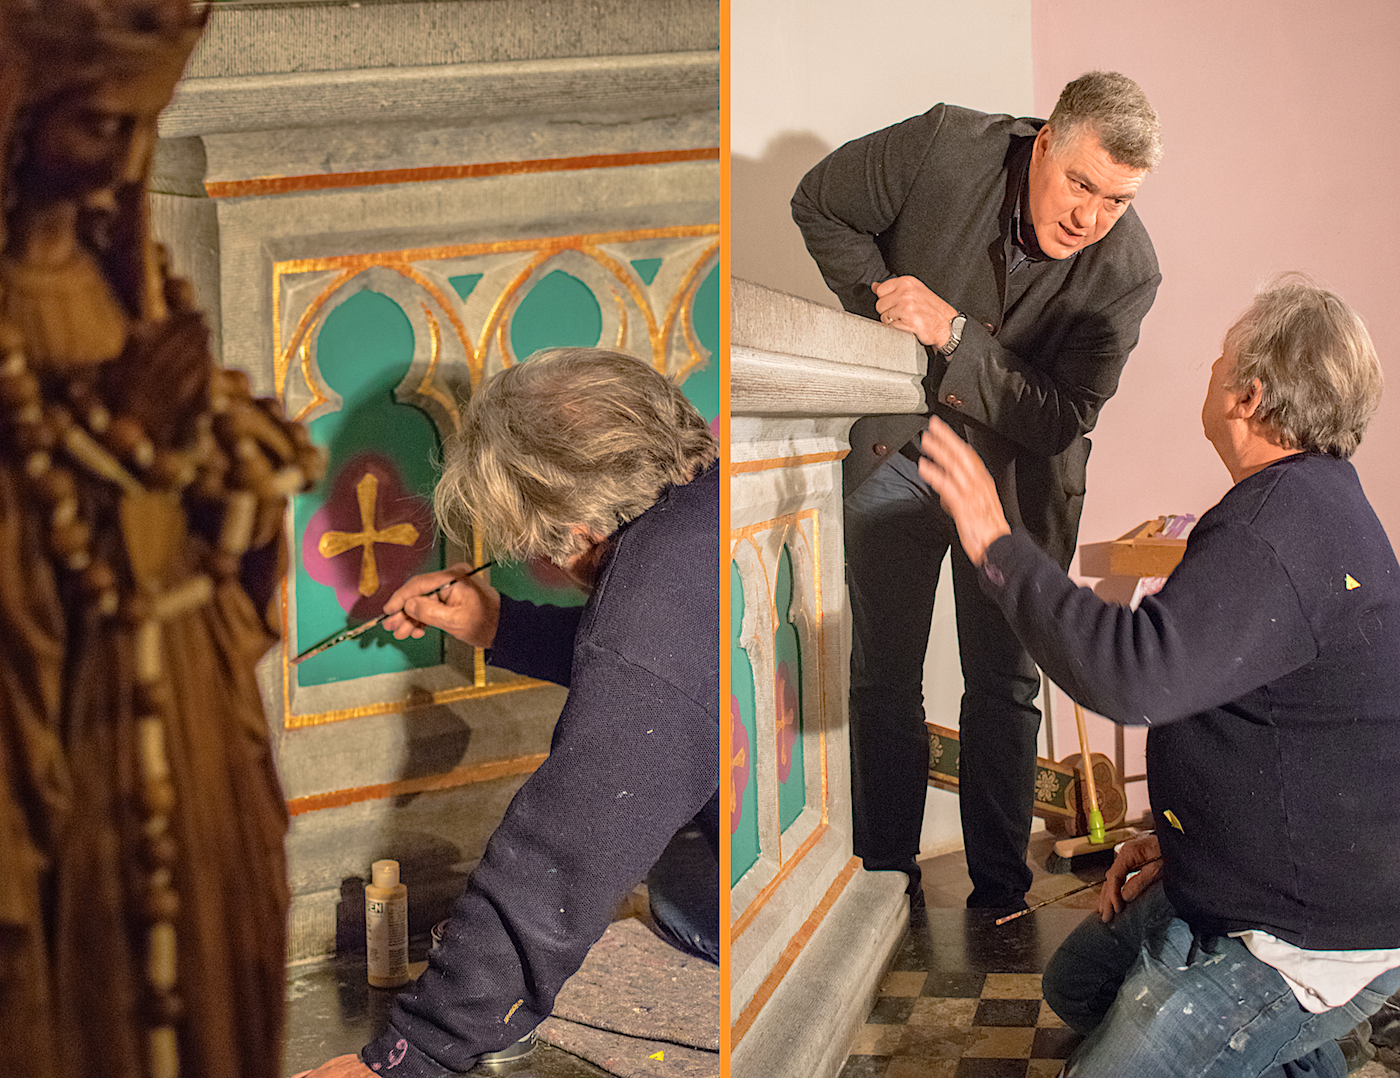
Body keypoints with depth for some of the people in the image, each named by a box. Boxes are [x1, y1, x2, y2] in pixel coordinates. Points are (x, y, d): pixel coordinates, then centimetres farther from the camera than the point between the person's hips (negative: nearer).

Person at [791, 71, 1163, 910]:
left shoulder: (1128, 271, -20)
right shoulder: (946, 147, -22)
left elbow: (1059, 420, -22)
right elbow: (820, 205, -4)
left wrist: (953, 332, -31)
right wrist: (882, 302, -14)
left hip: (1017, 478, 0)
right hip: (896, 452, 0)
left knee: (1004, 688, 6)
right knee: (882, 680, 7)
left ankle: (1001, 898, 21)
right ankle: (887, 882, 22)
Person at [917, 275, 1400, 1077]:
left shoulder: (1281, 527, -29)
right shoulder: (1313, 498, 8)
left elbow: (1134, 673, -41)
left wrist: (1000, 547, -30)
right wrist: (1179, 835, 15)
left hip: (1310, 938, -11)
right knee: (1079, 985, 25)